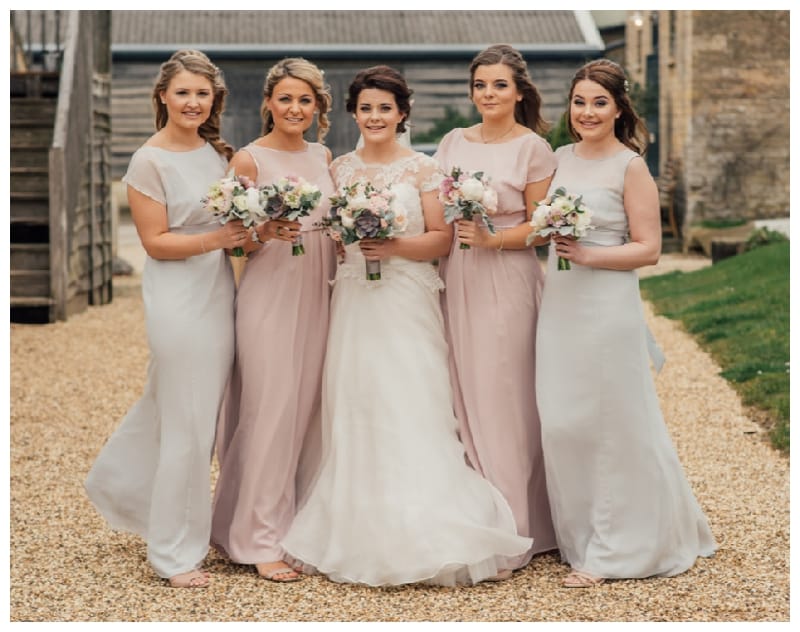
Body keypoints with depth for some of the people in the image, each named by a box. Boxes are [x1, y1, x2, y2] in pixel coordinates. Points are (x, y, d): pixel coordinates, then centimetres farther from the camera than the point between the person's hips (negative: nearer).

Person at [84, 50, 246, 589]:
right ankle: (176, 553, 10)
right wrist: (217, 239, -24)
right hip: (178, 297, -7)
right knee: (187, 425, -2)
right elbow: (156, 242, -13)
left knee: (168, 407, 18)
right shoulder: (150, 161, -9)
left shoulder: (218, 152, 11)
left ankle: (119, 484, 42)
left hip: (219, 292, 7)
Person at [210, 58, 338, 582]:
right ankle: (262, 539, 3)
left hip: (317, 293, 6)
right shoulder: (249, 159, -5)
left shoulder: (323, 156, 12)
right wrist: (266, 233, -23)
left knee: (310, 409, 9)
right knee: (271, 411, -5)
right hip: (270, 293, -6)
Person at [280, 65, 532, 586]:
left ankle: (428, 538, -2)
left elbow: (442, 238, -3)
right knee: (356, 416, 2)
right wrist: (345, 241, -4)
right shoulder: (340, 169, 12)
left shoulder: (423, 169, 1)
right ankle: (364, 538, 11)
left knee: (413, 415, -8)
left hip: (407, 304, -3)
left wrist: (396, 246, -17)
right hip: (354, 303, 4)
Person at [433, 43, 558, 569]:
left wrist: (492, 239, -19)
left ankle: (510, 533, 4)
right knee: (463, 397, 7)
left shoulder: (533, 148, -4)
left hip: (506, 283, -5)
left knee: (503, 399, -5)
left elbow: (540, 227, -5)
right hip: (456, 280, 5)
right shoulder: (454, 142, 12)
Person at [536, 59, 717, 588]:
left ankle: (613, 549, 12)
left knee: (610, 425, 1)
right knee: (561, 422, 8)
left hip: (608, 309, -6)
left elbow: (648, 249, -10)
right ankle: (579, 534, 24)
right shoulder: (562, 158, 10)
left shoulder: (630, 167, -7)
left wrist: (588, 254, -19)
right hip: (559, 305, 6)